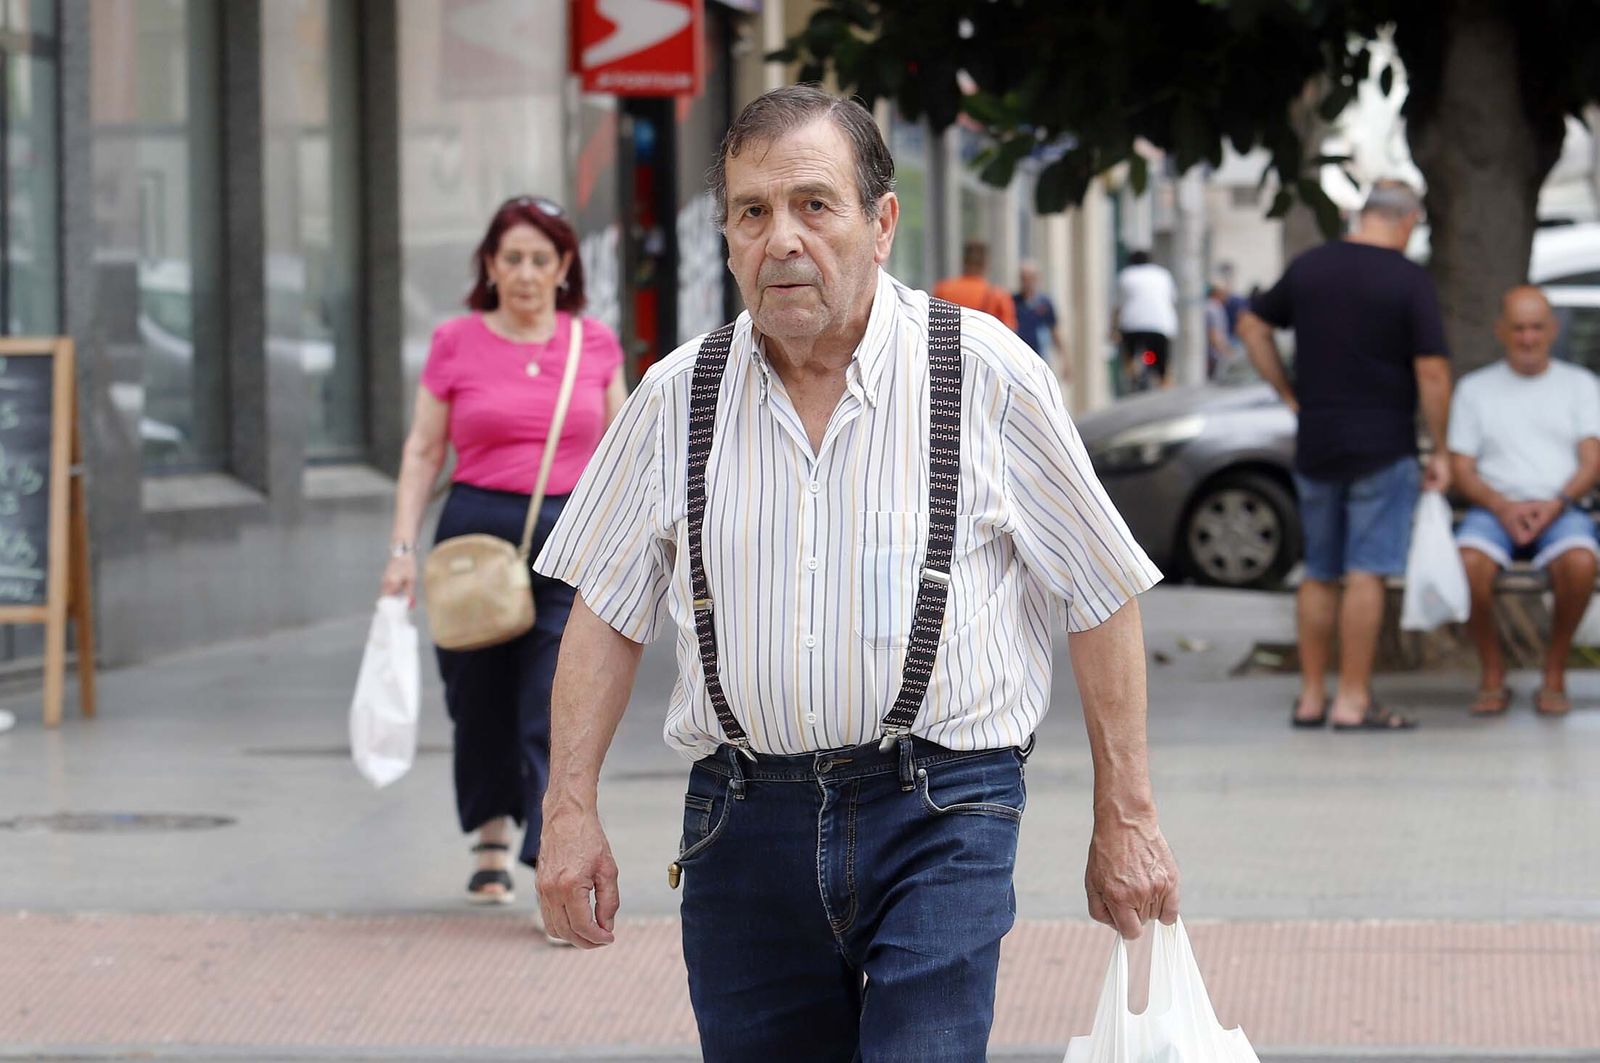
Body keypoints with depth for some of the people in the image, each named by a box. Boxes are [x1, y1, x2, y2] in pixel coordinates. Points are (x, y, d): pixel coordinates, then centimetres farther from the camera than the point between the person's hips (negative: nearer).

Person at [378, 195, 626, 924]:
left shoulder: (596, 345, 7)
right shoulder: (456, 344, 3)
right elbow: (423, 451, 5)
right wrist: (402, 548, -2)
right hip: (478, 531, 1)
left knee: (556, 712, -10)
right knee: (481, 703, 10)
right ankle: (492, 843, 32)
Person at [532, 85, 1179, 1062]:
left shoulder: (987, 373, -2)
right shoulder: (677, 397, 6)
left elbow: (1103, 597, 3)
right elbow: (607, 613, 13)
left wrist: (1126, 819, 3)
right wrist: (570, 809, 4)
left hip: (941, 812, -3)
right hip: (745, 821, 3)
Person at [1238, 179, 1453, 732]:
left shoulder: (1309, 266, 6)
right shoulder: (1410, 280, -10)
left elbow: (1253, 325, 16)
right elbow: (1432, 373, -13)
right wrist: (1440, 450, -4)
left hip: (1315, 446, 5)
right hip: (1383, 447, -5)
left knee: (1319, 575, 13)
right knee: (1366, 573, -5)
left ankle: (1311, 696, 16)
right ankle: (1353, 702, -7)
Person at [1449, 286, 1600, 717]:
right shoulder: (1474, 387, 14)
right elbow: (1461, 470, 7)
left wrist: (1555, 504, -15)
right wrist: (1503, 507, -13)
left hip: (1560, 511, 0)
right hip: (1494, 509, 0)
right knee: (1469, 564, -34)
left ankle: (1555, 674, -16)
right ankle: (1492, 676, -15)